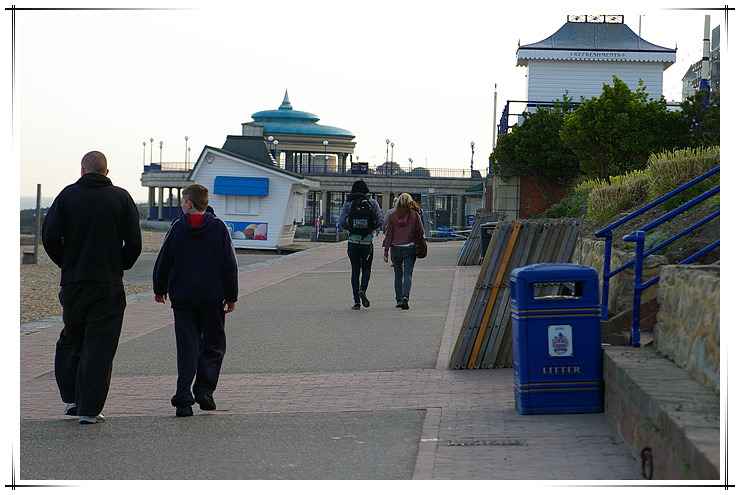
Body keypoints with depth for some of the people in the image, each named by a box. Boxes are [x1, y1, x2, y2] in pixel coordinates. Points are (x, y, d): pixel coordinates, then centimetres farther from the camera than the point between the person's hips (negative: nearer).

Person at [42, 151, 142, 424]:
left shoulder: (68, 195, 1)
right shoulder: (121, 197, 1)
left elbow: (50, 237, -4)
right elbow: (134, 242, -4)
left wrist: (66, 263, 11)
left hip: (73, 280, 1)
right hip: (109, 284, -1)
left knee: (70, 339, 18)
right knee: (99, 345, 2)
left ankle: (71, 399, 17)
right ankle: (90, 409, -1)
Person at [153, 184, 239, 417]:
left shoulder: (177, 229, 0)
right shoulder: (219, 228, -1)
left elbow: (163, 262, 6)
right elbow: (230, 265, -1)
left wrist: (160, 290, 21)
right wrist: (231, 296, 6)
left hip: (183, 299, 1)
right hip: (213, 298, 0)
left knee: (187, 348, 4)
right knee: (213, 345, 13)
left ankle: (184, 398, -3)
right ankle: (204, 388, -1)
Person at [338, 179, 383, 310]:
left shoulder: (348, 203, 2)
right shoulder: (372, 203, 2)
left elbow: (341, 222, -5)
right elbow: (380, 221, -4)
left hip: (353, 240, 0)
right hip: (367, 240, 0)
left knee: (355, 270, 6)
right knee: (366, 269, 12)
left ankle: (356, 301, 1)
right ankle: (363, 290, -16)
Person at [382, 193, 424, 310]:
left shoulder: (392, 216, -3)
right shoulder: (414, 215, -5)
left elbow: (389, 235, -1)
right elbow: (421, 232, -3)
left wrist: (385, 252, 2)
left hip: (396, 249, 1)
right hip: (410, 248, -1)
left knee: (398, 274, 14)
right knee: (408, 274, -2)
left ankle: (399, 300, 14)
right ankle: (405, 297, -22)